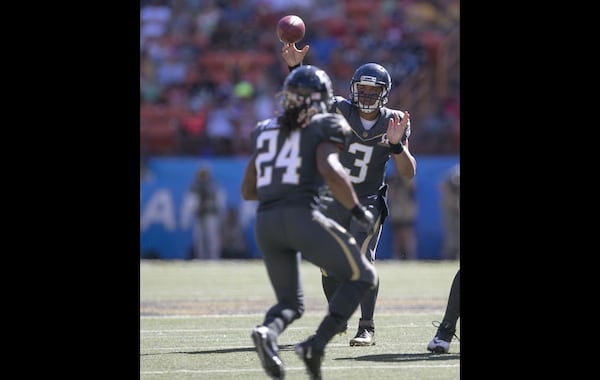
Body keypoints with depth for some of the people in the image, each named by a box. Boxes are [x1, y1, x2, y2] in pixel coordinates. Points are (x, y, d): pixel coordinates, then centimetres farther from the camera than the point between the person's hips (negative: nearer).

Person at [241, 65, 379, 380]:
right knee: (362, 277, 11)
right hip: (302, 217, -6)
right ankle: (316, 344, -8)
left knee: (291, 304, 19)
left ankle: (267, 331, -18)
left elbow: (247, 190, 21)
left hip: (266, 223, 6)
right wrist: (358, 211, -3)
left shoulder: (265, 131, 21)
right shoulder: (323, 128, 4)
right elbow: (330, 171, -15)